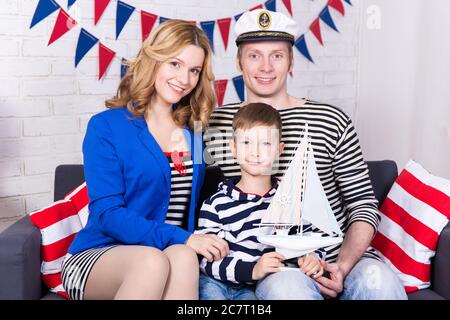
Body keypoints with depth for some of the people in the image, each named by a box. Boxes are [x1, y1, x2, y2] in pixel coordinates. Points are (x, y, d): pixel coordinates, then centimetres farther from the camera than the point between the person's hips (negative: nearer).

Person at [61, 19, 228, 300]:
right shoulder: (106, 127, -3)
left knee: (183, 258, -33)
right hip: (96, 256, -2)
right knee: (152, 261, -36)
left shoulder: (194, 131, 9)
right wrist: (181, 239, -22)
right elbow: (107, 214, -11)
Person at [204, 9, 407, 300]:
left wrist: (342, 267, -10)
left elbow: (363, 202, 5)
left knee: (378, 279, -30)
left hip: (344, 257, 2)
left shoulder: (332, 121, 4)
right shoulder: (215, 124, 4)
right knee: (287, 285, -35)